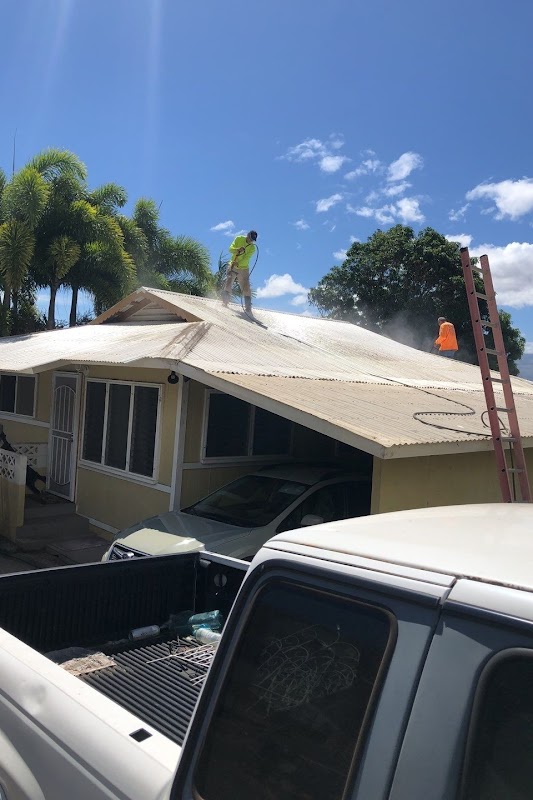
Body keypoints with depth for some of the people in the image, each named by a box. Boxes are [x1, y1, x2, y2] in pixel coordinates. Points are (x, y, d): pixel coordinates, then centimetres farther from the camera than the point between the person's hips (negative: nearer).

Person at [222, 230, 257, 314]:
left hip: (244, 268, 0)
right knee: (228, 284, -7)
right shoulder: (239, 239, -2)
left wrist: (238, 264, -36)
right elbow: (230, 249, -9)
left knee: (246, 288, -5)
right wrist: (238, 250, -31)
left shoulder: (253, 248, -6)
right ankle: (225, 302, 9)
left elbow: (246, 259, -18)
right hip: (233, 266, 0)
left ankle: (248, 308, -3)